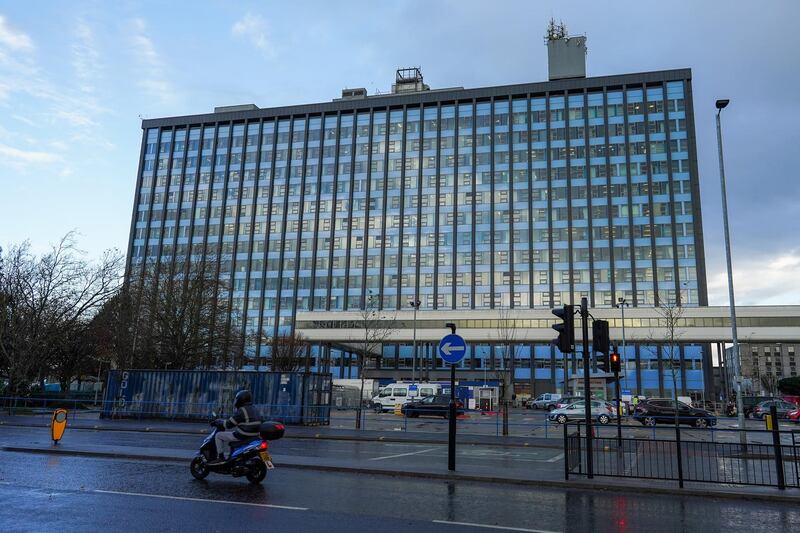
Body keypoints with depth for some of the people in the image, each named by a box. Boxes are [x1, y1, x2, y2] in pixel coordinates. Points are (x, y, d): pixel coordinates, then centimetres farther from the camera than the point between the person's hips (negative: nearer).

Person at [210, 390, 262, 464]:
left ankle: (220, 457, 7)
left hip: (242, 436, -9)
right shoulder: (254, 409, 11)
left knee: (218, 435, 6)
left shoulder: (242, 411, -17)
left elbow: (229, 424, -14)